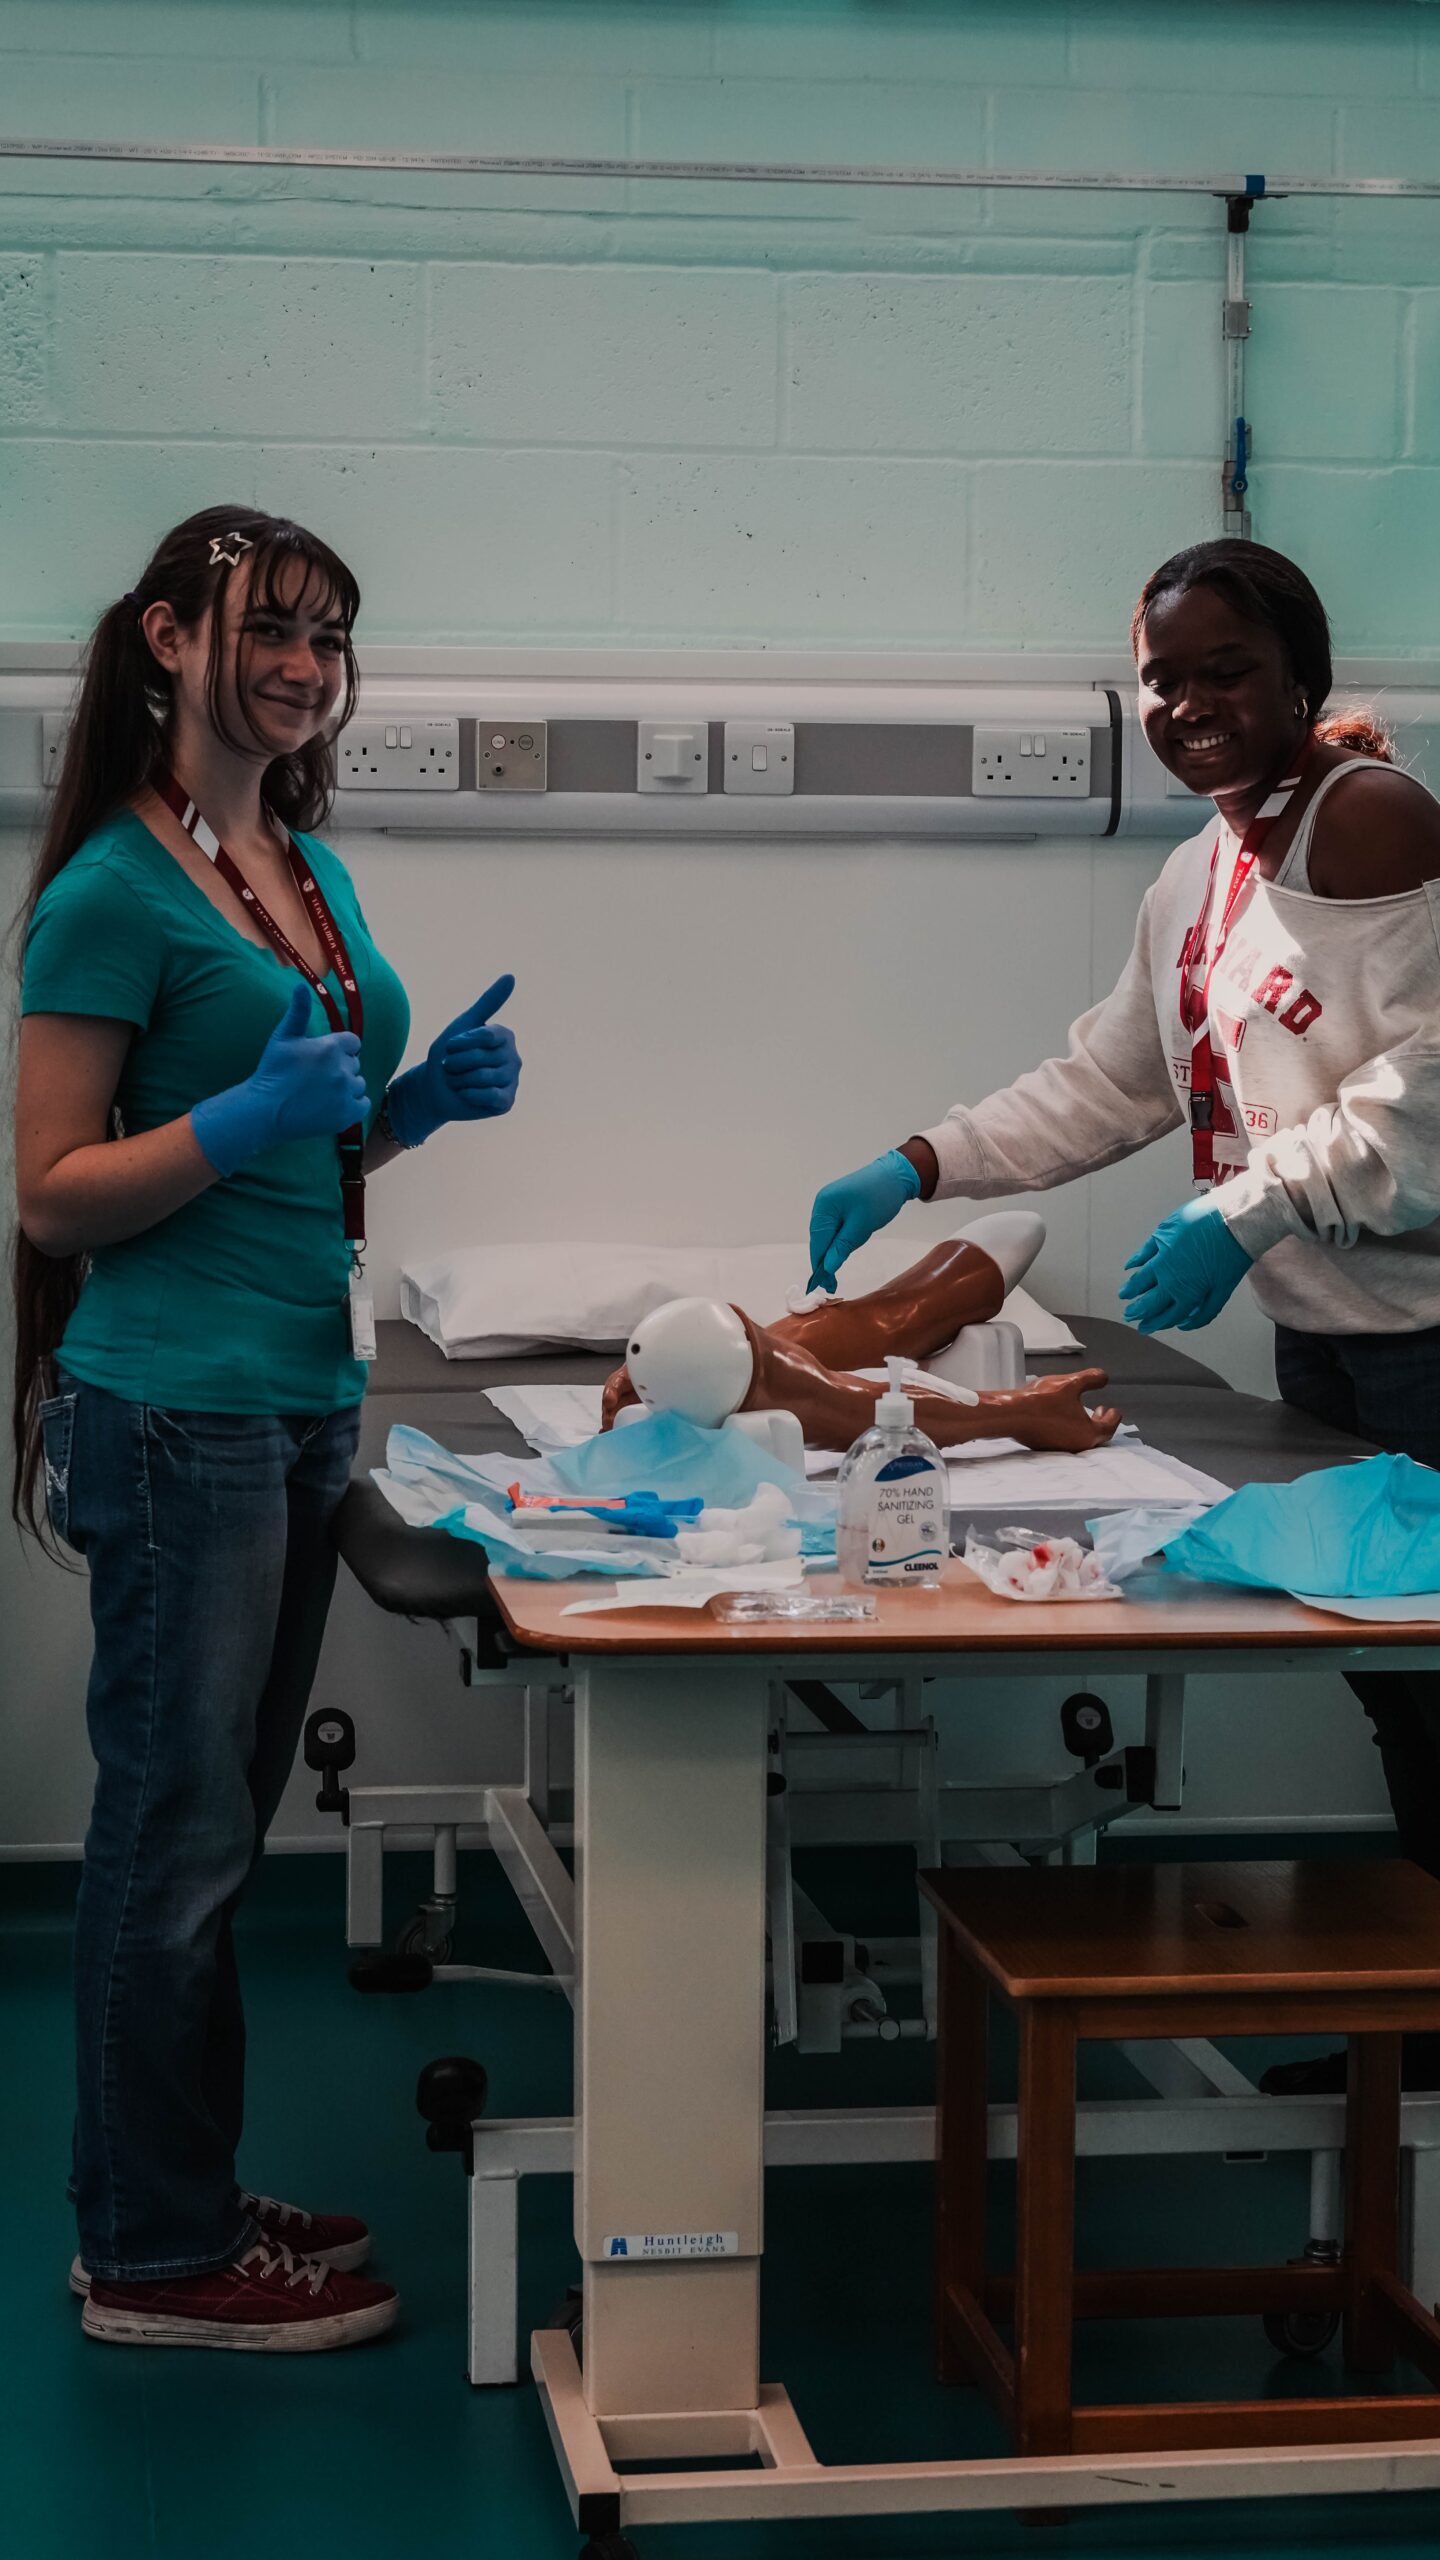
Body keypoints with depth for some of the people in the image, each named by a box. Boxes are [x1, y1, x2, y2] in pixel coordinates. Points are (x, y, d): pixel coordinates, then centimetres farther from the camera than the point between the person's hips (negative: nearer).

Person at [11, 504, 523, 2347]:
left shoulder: (314, 871, 13)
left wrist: (424, 1101, 4)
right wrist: (249, 1120, -23)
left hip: (308, 1398, 8)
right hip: (181, 1411, -8)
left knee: (226, 1824, 15)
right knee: (177, 1834, -1)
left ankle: (192, 2202, 25)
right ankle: (152, 2257, 10)